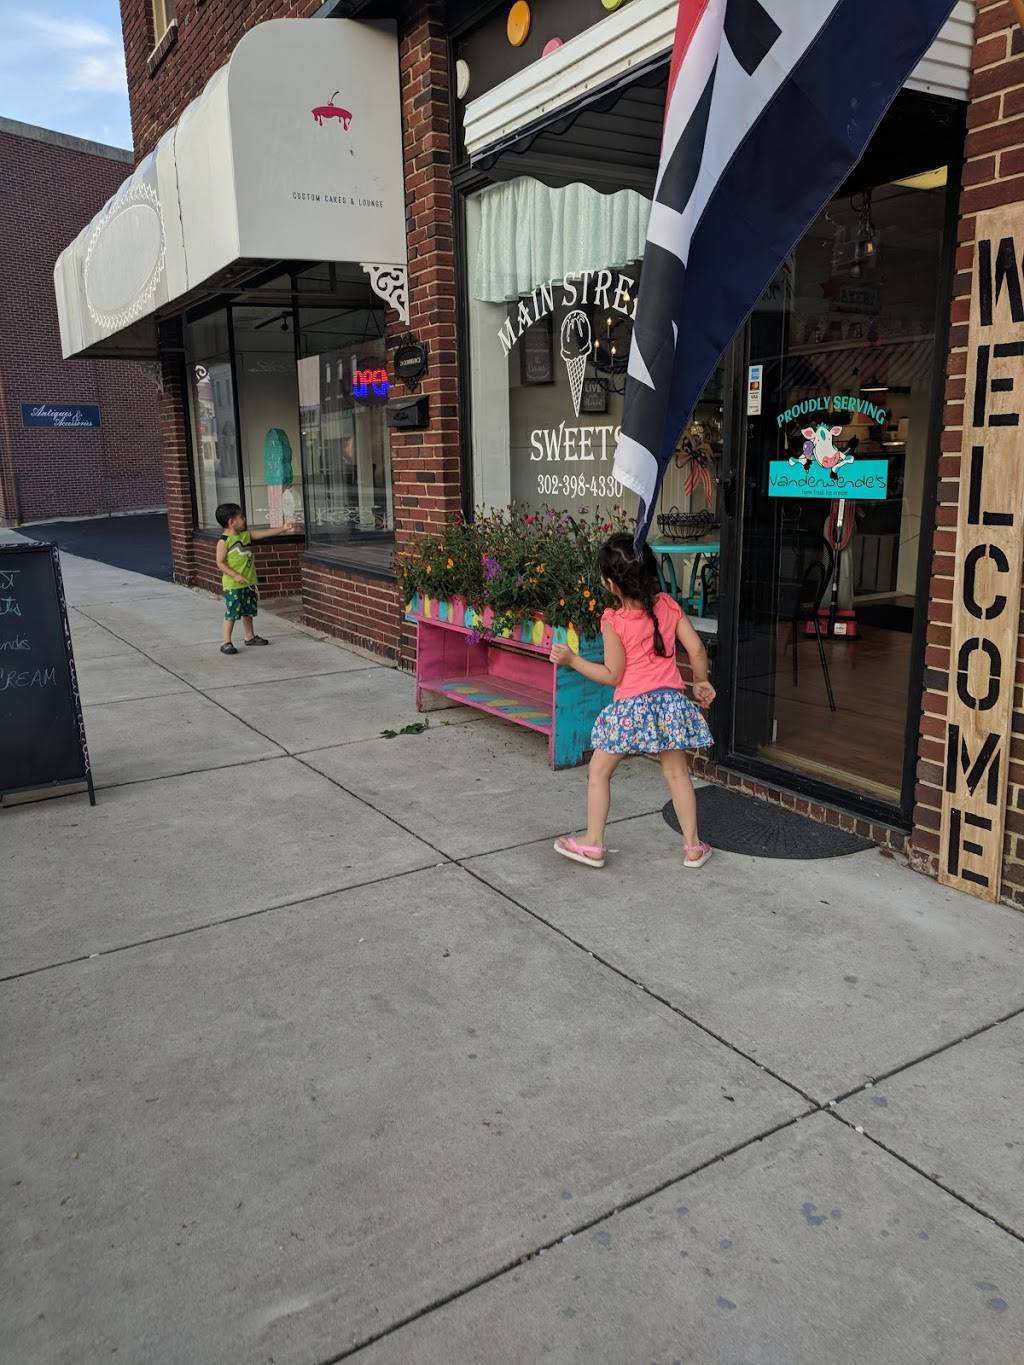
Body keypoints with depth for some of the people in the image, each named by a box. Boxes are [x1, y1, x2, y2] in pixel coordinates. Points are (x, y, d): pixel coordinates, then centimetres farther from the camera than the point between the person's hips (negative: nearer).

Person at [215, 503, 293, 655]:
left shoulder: (246, 535, 8)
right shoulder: (224, 541, -13)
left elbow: (265, 533, 9)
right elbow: (220, 563, -16)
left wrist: (282, 528, 4)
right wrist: (235, 575, -23)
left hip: (249, 582, 7)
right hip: (233, 585, -7)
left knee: (248, 612, 18)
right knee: (232, 613, -4)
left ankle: (250, 636, 32)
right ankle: (226, 643, 2)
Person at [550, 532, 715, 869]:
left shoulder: (614, 621, -12)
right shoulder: (668, 605, 0)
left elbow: (612, 675, -9)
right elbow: (696, 648, 2)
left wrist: (571, 659, -2)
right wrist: (701, 682, 18)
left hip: (631, 706, -4)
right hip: (670, 701, 5)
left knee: (599, 772, 11)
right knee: (677, 773, 16)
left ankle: (593, 844, 18)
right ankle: (693, 847, 21)